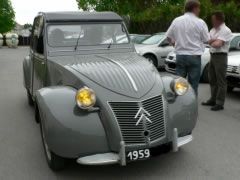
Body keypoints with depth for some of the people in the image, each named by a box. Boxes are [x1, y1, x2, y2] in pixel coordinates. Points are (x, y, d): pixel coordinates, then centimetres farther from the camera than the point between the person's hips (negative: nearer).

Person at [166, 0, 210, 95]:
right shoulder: (200, 22, -7)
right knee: (193, 84, 4)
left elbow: (168, 36, 10)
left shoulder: (176, 20, 4)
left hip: (180, 55, 4)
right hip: (194, 56, -3)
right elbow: (206, 40, -1)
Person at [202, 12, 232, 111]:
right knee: (212, 80, 14)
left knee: (221, 81, -5)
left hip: (220, 56, -9)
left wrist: (212, 42, -1)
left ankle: (220, 103, -2)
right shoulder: (213, 30, 14)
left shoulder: (226, 31, -11)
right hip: (213, 55, 9)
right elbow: (209, 41, 4)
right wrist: (215, 40, -13)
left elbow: (218, 44, -20)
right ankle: (213, 100, 25)